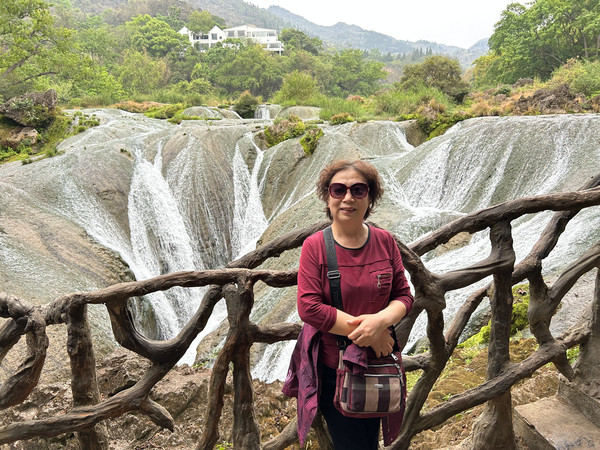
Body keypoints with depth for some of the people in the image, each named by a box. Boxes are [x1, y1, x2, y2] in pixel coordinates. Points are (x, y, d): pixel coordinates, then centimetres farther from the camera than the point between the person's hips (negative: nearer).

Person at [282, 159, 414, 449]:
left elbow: (404, 295, 1)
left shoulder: (384, 242, -1)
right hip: (332, 367, -3)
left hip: (377, 364, 4)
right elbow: (308, 308, -18)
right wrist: (365, 331, -21)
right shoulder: (315, 246, -11)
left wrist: (380, 319, -22)